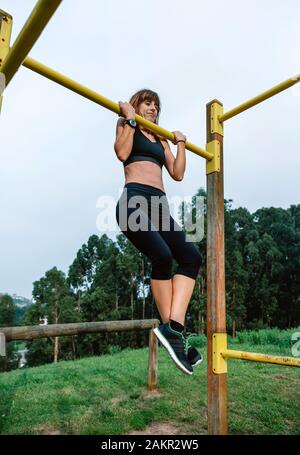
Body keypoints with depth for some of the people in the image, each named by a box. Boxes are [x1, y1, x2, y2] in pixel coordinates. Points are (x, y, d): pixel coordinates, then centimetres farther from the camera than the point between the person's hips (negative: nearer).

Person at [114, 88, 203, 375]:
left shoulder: (161, 139, 32)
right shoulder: (126, 125, 19)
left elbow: (177, 174, 21)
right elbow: (122, 153, -4)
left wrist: (180, 142, 25)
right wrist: (129, 119, 4)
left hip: (159, 203, 6)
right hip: (134, 198, -6)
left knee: (191, 256, -15)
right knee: (162, 256, -27)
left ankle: (174, 327, -20)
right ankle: (171, 330, -15)